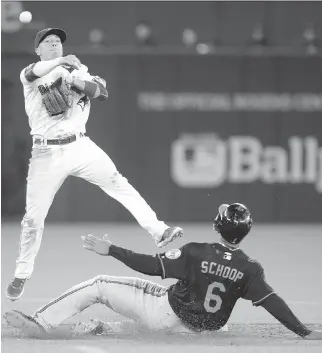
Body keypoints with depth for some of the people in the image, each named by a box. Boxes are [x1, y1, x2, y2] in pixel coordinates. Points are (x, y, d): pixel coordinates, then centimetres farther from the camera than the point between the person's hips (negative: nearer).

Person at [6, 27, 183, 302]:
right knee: (34, 216, 1)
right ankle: (22, 274, 13)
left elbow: (102, 92, -4)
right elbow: (33, 73, -22)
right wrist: (61, 61, -34)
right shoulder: (30, 75, 3)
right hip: (47, 153, -2)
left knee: (120, 185, -10)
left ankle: (158, 231, -11)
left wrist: (79, 82, -21)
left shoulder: (76, 71, 11)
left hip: (80, 147, 2)